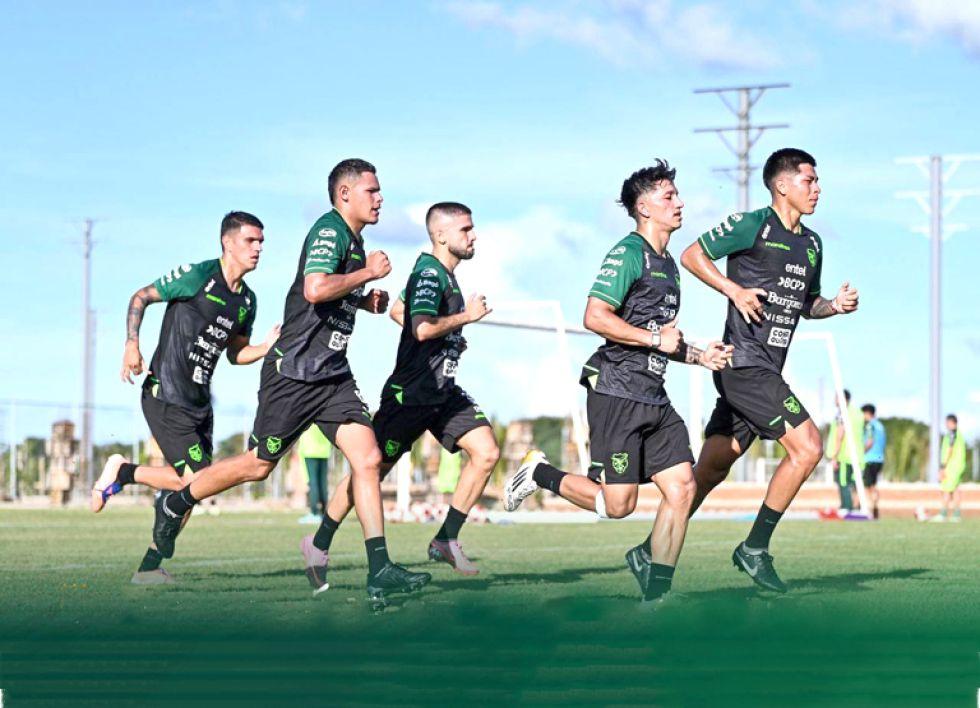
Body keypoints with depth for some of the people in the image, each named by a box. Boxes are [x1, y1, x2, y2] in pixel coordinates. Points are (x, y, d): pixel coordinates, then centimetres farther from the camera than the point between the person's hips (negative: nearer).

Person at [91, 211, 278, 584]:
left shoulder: (247, 301, 11)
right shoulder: (198, 275, -11)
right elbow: (140, 297, -3)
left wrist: (268, 347, 1)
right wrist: (132, 346, -14)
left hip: (199, 403, 8)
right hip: (165, 396, -8)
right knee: (196, 479, -16)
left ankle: (150, 566, 13)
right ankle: (122, 472, 4)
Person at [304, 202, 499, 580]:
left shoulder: (441, 273, 13)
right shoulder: (429, 273, -16)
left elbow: (397, 311, 26)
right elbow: (423, 328, -31)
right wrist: (467, 315, -18)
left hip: (443, 391, 9)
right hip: (410, 392, -9)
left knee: (486, 452, -6)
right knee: (373, 467, 0)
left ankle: (446, 541, 1)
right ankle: (318, 543, 16)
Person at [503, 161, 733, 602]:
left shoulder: (668, 264, 21)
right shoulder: (629, 253, -9)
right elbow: (595, 317, -19)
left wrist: (698, 356, 15)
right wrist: (655, 338, -15)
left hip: (654, 397, 9)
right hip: (616, 394, -9)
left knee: (682, 489, -2)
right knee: (617, 504, -9)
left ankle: (656, 593, 5)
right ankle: (538, 474, 15)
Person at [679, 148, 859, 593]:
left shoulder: (811, 244, 17)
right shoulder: (753, 225, -7)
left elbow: (806, 305, 28)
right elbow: (692, 255, -4)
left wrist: (835, 305, 7)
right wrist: (734, 289, -16)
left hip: (766, 371, 8)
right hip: (744, 366, -8)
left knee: (710, 471, 9)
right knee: (807, 449, -15)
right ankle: (754, 549, -6)